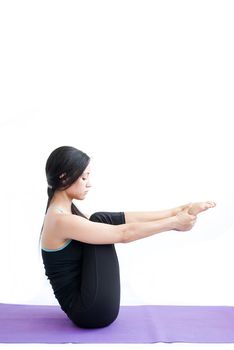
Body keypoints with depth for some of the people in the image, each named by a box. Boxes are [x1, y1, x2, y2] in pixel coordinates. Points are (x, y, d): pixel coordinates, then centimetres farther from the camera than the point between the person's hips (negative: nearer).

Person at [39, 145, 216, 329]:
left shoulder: (62, 213, 9)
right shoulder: (61, 221, -22)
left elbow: (119, 221, 13)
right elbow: (123, 233, -21)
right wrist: (174, 222, -12)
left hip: (85, 307, 9)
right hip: (92, 311, -9)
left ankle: (179, 210, 8)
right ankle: (177, 214, -2)